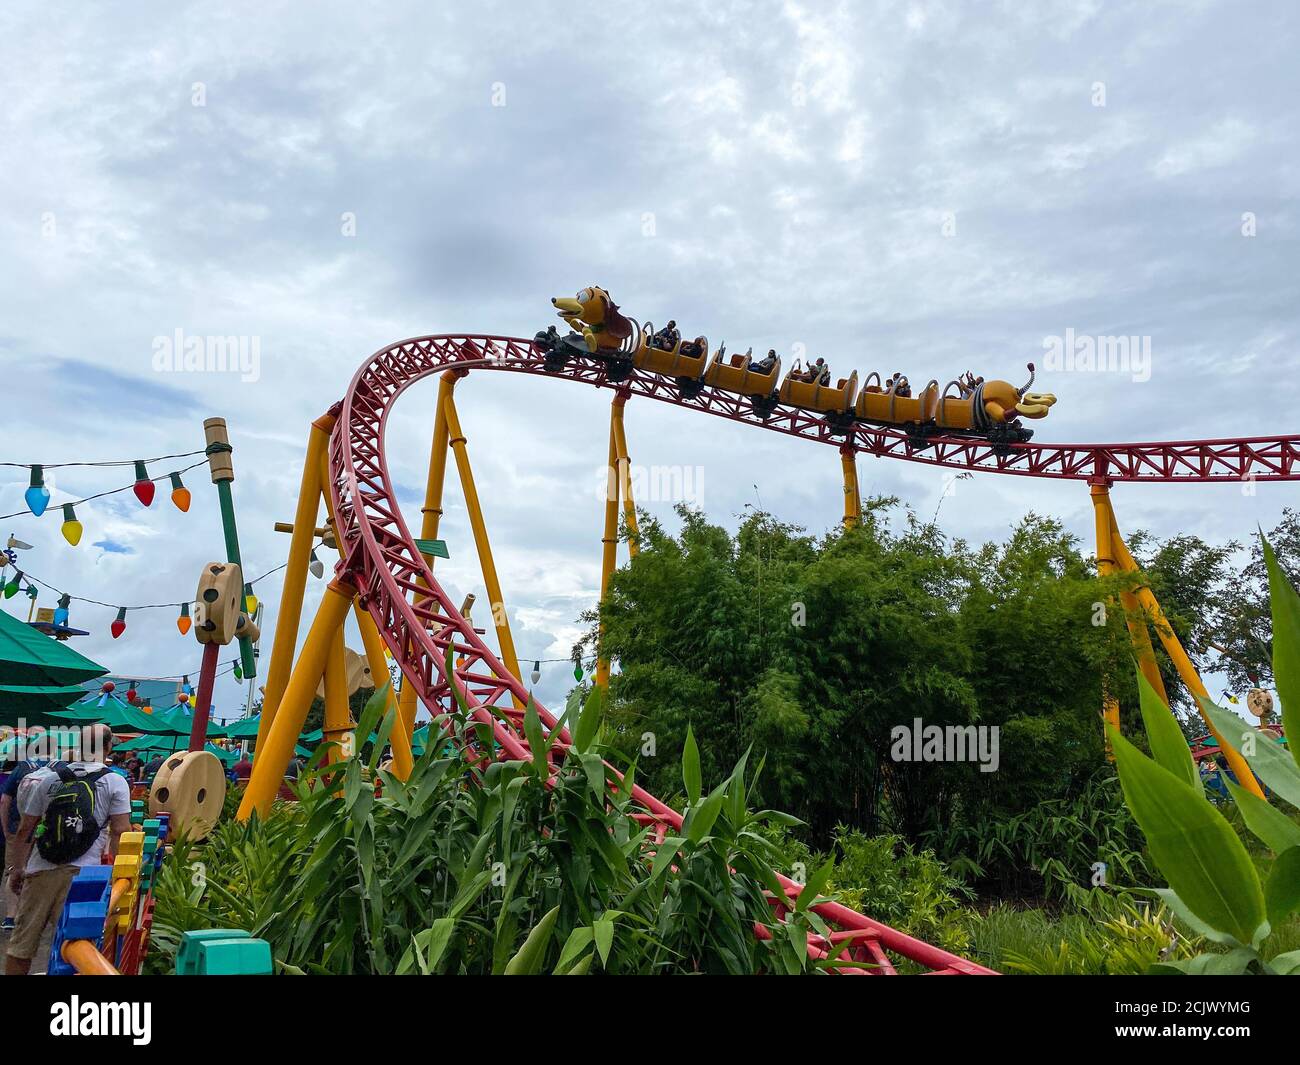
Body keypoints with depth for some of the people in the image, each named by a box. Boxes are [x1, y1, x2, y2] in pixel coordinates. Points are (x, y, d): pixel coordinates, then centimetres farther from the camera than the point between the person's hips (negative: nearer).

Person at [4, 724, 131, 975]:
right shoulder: (115, 782, 0)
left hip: (40, 870, 3)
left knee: (21, 945, 13)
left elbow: (25, 830, 10)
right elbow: (120, 831, -6)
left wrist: (18, 868, 18)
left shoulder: (48, 778, 9)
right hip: (82, 872, -2)